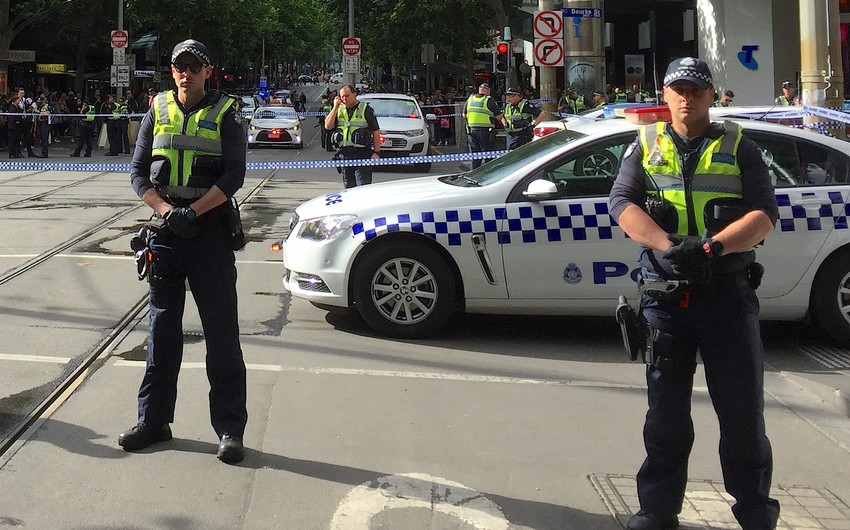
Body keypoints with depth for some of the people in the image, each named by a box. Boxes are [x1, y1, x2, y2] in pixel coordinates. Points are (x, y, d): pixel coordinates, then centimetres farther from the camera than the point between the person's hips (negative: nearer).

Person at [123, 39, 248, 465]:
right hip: (165, 231, 3)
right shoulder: (157, 113, 10)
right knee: (162, 329, 10)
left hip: (211, 231, -3)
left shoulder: (224, 115, 1)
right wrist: (166, 211, -11)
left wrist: (193, 211, -17)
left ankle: (230, 429, 2)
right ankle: (153, 420, 19)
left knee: (222, 332, -2)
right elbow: (138, 172, 6)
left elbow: (234, 176, -7)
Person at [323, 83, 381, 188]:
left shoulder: (366, 109, -1)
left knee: (363, 188, -9)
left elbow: (376, 132, -1)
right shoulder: (339, 110, 13)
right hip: (345, 154, 5)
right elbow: (328, 126, 3)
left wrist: (376, 152, -8)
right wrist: (335, 107, -1)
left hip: (362, 154, -5)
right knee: (348, 186, 11)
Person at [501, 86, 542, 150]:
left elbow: (542, 114, -12)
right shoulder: (508, 106, 11)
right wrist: (505, 124, 13)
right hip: (511, 135, 6)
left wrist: (533, 125, -13)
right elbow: (503, 117, 32)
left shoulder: (526, 105, -11)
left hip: (524, 135, -6)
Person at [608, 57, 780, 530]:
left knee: (743, 409, 3)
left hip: (729, 292, -1)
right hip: (665, 293, 1)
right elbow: (621, 203, -3)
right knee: (666, 408, 9)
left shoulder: (739, 147, 6)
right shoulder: (647, 146, 10)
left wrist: (711, 247, -21)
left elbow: (765, 214, -3)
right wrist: (670, 246, -20)